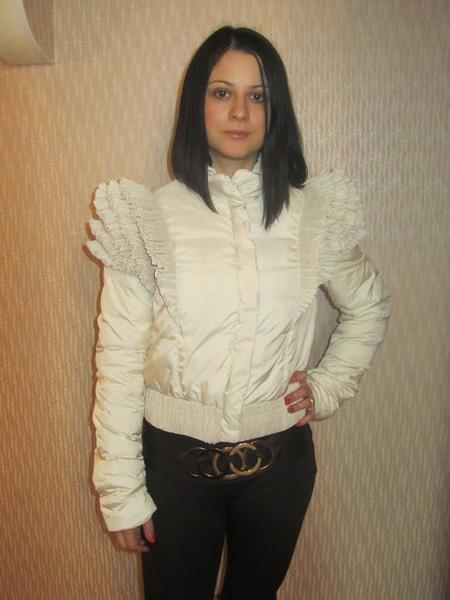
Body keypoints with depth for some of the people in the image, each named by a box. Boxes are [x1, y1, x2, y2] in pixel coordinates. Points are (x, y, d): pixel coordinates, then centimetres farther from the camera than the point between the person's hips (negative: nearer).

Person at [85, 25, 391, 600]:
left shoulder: (314, 214, -5)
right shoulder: (148, 218, -12)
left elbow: (369, 306, 12)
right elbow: (118, 362, -10)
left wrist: (328, 385, 1)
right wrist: (121, 492, -7)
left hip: (280, 459, 2)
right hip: (176, 459, -1)